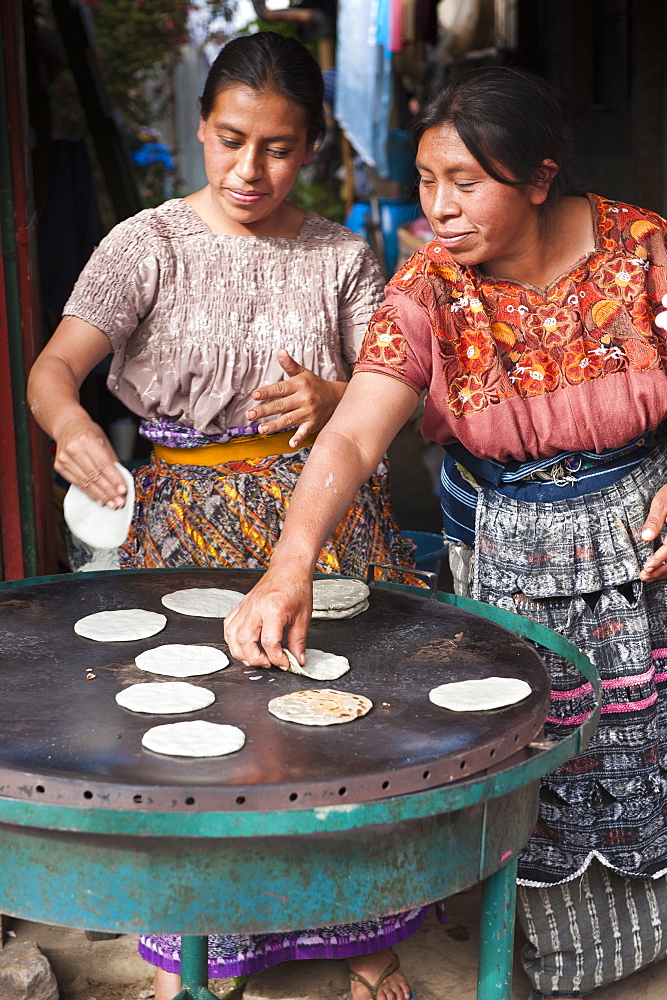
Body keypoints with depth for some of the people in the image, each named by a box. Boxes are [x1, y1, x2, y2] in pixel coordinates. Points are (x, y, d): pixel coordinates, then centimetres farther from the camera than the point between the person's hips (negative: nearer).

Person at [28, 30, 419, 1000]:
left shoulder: (341, 255, 4)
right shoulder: (148, 245, -4)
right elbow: (54, 365, -14)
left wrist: (331, 399, -19)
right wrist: (70, 424, -37)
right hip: (190, 514, -1)